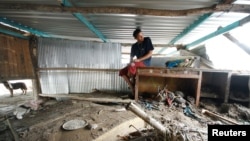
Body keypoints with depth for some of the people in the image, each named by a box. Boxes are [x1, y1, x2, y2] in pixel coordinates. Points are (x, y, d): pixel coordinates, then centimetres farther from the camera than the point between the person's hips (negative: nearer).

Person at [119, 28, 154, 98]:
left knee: (132, 66, -36)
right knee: (122, 71, -8)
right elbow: (131, 57, 16)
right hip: (137, 63, 6)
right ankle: (133, 90, -8)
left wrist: (139, 60, -18)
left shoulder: (147, 40, -3)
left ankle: (132, 81, -6)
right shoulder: (134, 46, 10)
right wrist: (130, 62, -7)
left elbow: (150, 53, -10)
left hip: (146, 62, -6)